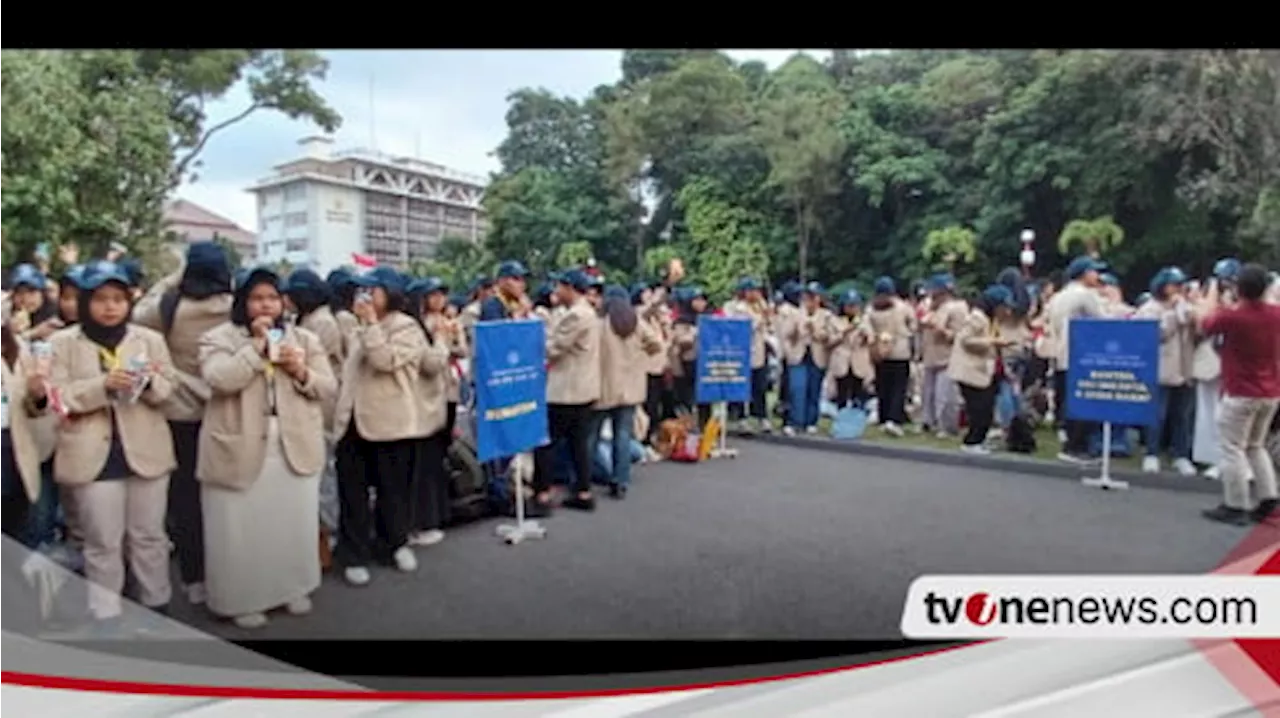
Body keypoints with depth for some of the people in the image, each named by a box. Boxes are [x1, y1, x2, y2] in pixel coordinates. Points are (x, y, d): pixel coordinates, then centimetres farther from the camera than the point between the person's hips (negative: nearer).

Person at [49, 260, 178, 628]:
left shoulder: (151, 339, 7)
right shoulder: (64, 343, 2)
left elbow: (168, 388, 5)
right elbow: (59, 397, -6)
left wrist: (148, 382, -16)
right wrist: (103, 385, -20)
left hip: (146, 450, 2)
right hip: (94, 455, -1)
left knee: (149, 535, 12)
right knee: (103, 543, 6)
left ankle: (157, 607, 26)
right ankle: (106, 617, 19)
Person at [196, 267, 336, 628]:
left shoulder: (305, 339, 8)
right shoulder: (220, 338, -2)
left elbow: (329, 388, 5)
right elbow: (220, 379, -20)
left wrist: (301, 372, -13)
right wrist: (256, 345, -19)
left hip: (295, 447, 3)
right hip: (241, 450, -3)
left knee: (295, 523, 13)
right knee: (241, 528, 3)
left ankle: (293, 588, 31)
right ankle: (243, 600, 19)